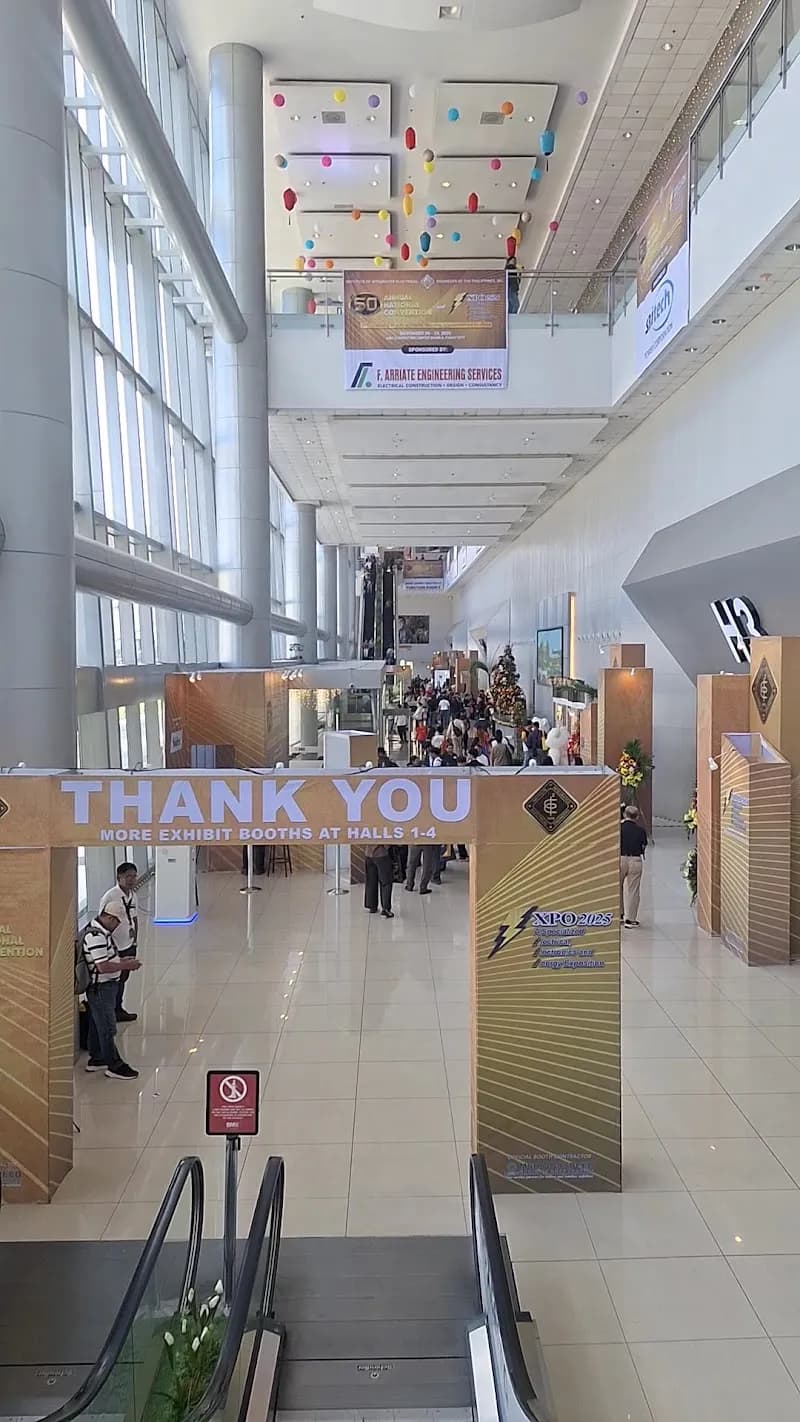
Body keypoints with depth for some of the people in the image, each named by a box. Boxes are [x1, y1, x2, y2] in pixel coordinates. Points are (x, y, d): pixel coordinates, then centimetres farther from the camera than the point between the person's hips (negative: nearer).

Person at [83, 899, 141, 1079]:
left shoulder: (100, 931, 8)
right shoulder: (96, 936, -26)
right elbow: (103, 967, -29)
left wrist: (122, 961, 9)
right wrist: (126, 966, -19)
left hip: (105, 986, 11)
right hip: (100, 988, -10)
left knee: (97, 1025, 21)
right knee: (108, 1028, 1)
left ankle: (96, 1059, 33)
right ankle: (114, 1065, 11)